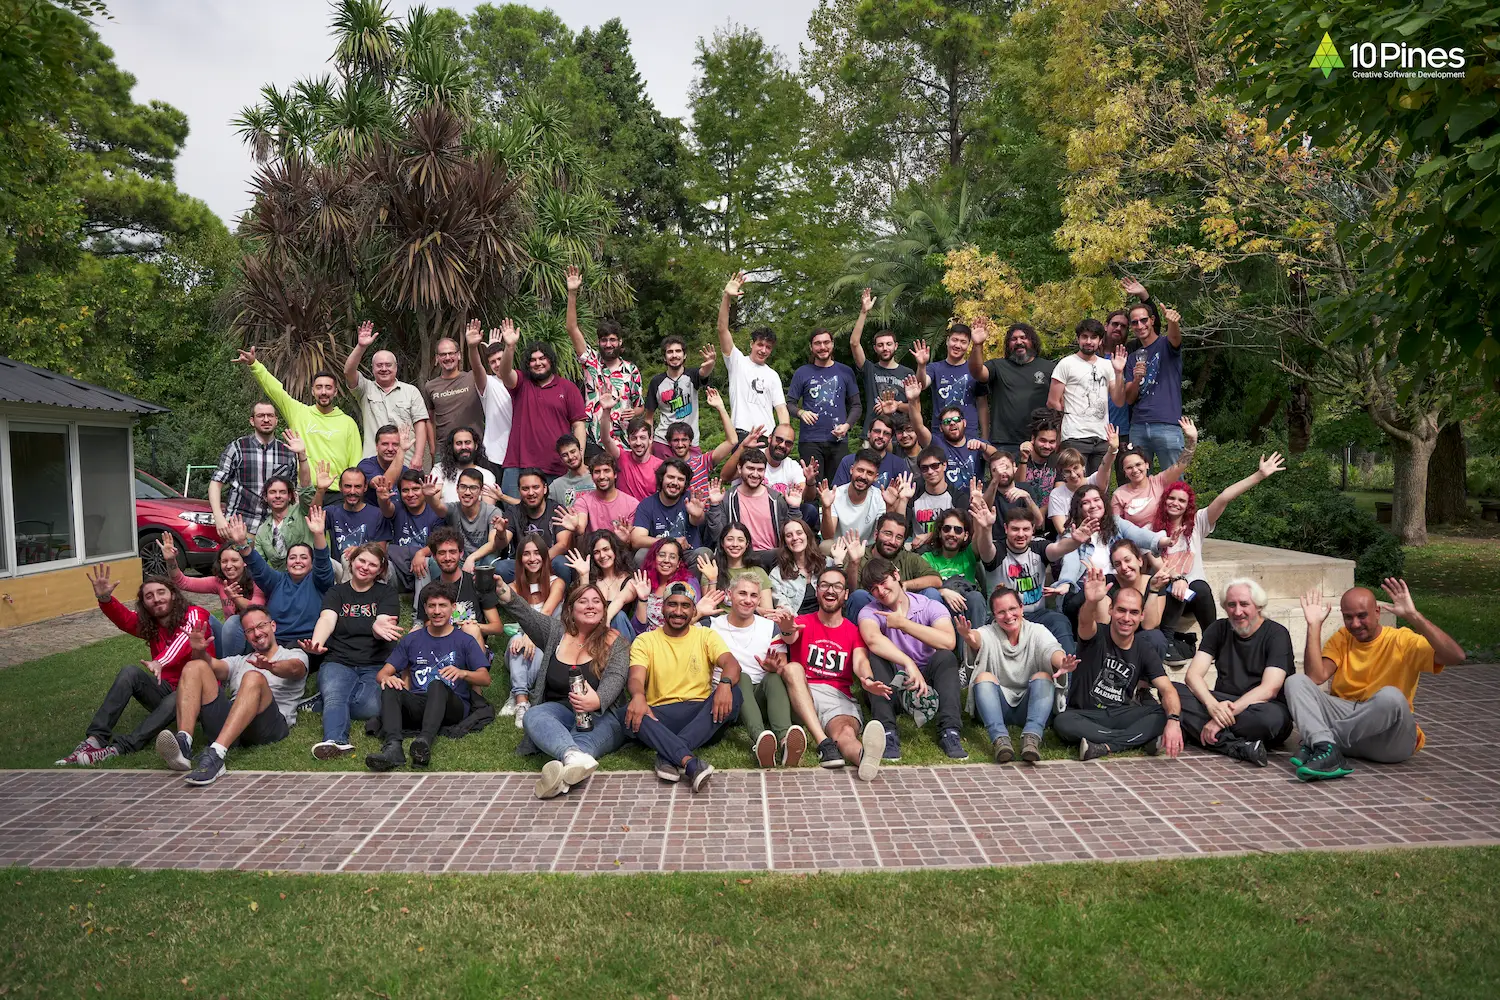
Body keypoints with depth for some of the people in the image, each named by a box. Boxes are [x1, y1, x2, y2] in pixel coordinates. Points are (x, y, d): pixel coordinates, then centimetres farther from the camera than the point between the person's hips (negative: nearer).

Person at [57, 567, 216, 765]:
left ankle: (118, 749, -39)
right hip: (167, 688, 5)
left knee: (175, 701, -37)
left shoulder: (193, 615, -11)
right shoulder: (149, 624, 7)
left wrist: (160, 662, -52)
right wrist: (105, 598, -35)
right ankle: (95, 739, -27)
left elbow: (184, 639, -32)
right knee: (130, 672, -19)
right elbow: (123, 618, -13)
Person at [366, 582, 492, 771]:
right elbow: (383, 673, 12)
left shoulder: (465, 641, 11)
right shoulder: (411, 639, 20)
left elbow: (485, 679, -1)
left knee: (437, 684, -34)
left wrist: (462, 673, -23)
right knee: (389, 689, -26)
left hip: (453, 705, -3)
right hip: (418, 704, 3)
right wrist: (386, 678, -14)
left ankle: (424, 741, -58)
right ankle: (393, 747, -49)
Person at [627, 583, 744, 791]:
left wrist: (725, 683, -33)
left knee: (733, 693, -28)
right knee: (632, 713, -32)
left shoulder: (706, 636, 10)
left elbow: (731, 663, -8)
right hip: (659, 716, -1)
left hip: (700, 716, 1)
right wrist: (638, 695, -34)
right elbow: (636, 678, -8)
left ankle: (668, 756, -34)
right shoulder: (644, 641, 9)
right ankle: (689, 761, -47)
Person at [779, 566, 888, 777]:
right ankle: (825, 744, -44)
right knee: (791, 668, -31)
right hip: (802, 694, 1)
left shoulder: (854, 631, 16)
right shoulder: (802, 622, 13)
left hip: (839, 697, 0)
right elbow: (791, 638, -12)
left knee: (846, 733, -33)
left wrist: (867, 679, -29)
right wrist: (787, 631, -40)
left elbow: (860, 660, -3)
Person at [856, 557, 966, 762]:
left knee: (945, 656, -25)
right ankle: (888, 733, -34)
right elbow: (872, 639, -31)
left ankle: (949, 731, -31)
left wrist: (903, 623, -20)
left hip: (927, 685, 0)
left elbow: (949, 642, -26)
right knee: (876, 655, -27)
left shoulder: (931, 607, -5)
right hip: (891, 688, 0)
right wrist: (909, 664, -43)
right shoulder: (870, 612, -5)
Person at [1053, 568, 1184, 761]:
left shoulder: (1145, 652, 1)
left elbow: (1167, 689, -12)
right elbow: (1085, 622, -35)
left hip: (1121, 715, 3)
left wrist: (1173, 720, -34)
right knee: (1062, 722, -35)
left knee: (1167, 713, -21)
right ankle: (1141, 739, -29)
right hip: (1085, 715, -3)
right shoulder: (1096, 637, -8)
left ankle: (1105, 747, -28)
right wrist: (1091, 602, -59)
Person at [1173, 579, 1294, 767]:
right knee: (1172, 692, -24)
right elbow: (1193, 674, -3)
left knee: (1272, 716, -40)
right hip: (1221, 704, 4)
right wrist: (1212, 705, -25)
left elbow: (1269, 689, -17)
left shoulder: (1276, 633, -4)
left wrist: (1228, 712, -27)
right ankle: (1240, 748, -33)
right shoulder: (1218, 629, 8)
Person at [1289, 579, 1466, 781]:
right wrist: (1314, 625, -10)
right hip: (1344, 719, 4)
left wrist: (1413, 616, -24)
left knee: (1390, 696, -36)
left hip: (1388, 740, -4)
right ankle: (1327, 752, -40)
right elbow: (1316, 677, -8)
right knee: (1295, 681, -17)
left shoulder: (1403, 641, -2)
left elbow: (1456, 656, -19)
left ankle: (1315, 744, -27)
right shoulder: (1341, 639, 9)